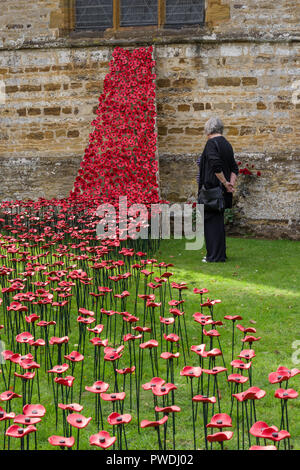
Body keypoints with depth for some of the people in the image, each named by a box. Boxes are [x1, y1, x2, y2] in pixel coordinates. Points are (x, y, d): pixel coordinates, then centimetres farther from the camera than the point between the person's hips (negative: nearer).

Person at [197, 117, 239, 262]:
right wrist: (231, 184, 1)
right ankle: (220, 254, 21)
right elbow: (234, 168, 12)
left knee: (211, 221, -2)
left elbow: (216, 165, -25)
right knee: (218, 221, 16)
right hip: (222, 191, 8)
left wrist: (225, 183, -16)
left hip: (212, 189, -8)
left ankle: (215, 256, 1)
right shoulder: (226, 144, 12)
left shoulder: (211, 143, -13)